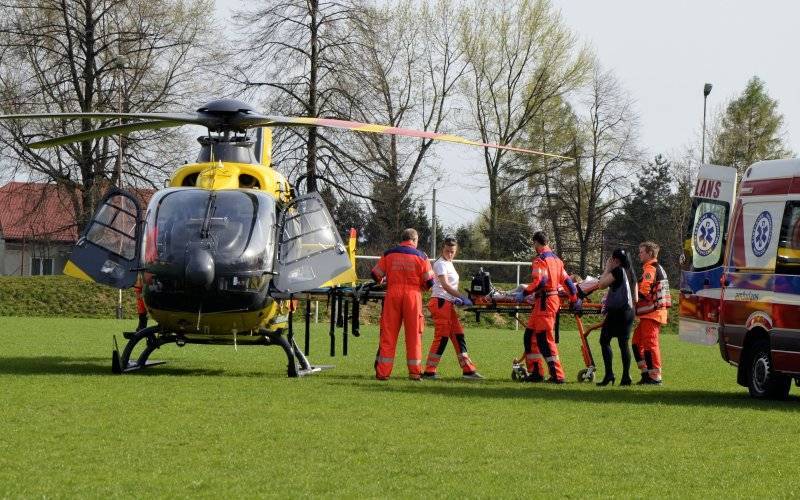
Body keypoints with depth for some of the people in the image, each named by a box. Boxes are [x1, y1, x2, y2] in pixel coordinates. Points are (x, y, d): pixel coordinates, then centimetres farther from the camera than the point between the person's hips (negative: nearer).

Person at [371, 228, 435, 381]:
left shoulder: (388, 254, 5)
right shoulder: (420, 256, 0)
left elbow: (376, 275, 6)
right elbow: (429, 282, -1)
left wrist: (383, 280, 28)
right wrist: (421, 287, 20)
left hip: (393, 294, 1)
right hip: (413, 294, -1)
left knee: (388, 334, 4)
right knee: (413, 334, 5)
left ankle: (383, 372, 1)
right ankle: (415, 372, 4)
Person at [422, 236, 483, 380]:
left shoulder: (449, 264, 19)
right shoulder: (440, 264, -10)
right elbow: (445, 285, -20)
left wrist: (456, 299, 4)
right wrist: (462, 297, -23)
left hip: (448, 303, 9)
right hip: (441, 302, -9)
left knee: (458, 336, 8)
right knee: (442, 337, -9)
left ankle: (468, 370, 10)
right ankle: (429, 371, -6)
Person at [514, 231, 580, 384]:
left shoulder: (540, 260, -11)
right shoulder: (556, 259, 16)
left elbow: (539, 281, -23)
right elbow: (567, 280, 18)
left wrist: (524, 293, -16)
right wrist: (574, 300, 24)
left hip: (545, 302, -9)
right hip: (554, 299, 9)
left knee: (545, 339, -8)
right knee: (530, 335, 15)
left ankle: (557, 375, -10)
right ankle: (536, 372, 16)